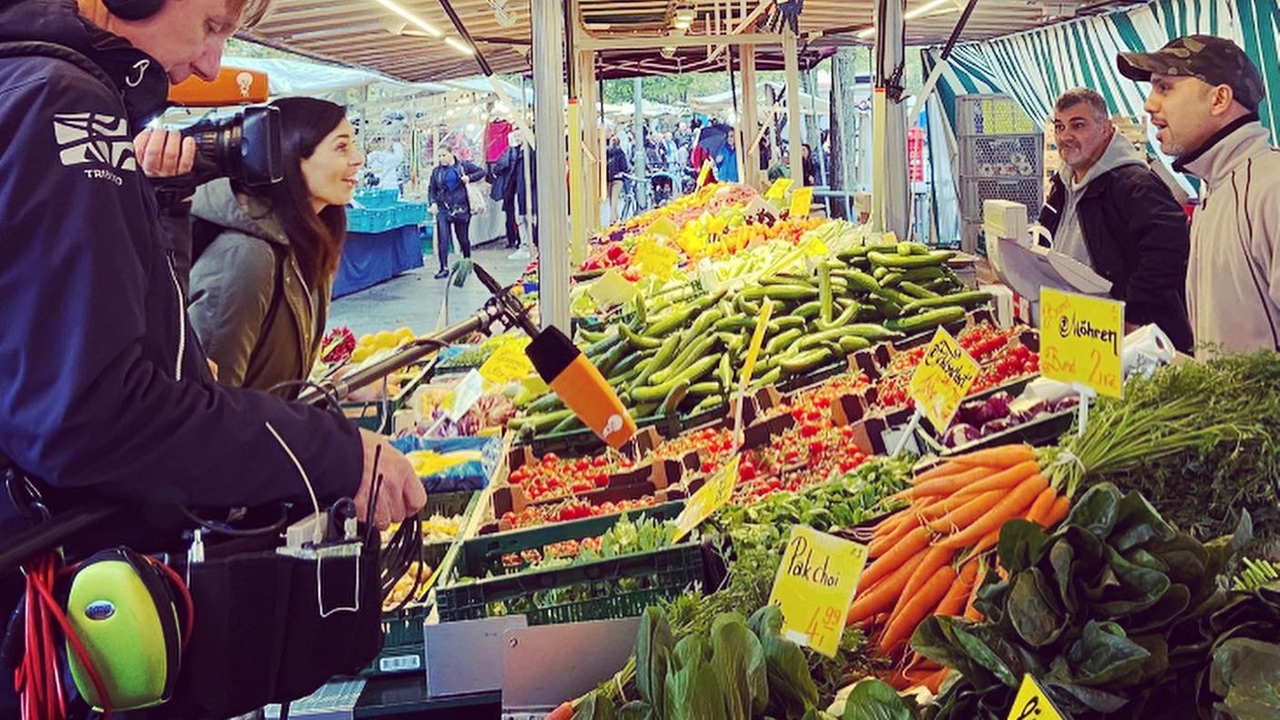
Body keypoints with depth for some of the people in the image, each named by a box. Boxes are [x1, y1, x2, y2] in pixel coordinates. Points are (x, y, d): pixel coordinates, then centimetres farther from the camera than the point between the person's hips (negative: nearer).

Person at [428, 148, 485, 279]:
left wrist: (469, 177, -9)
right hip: (443, 209, 1)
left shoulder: (463, 165, 2)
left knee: (463, 239, 10)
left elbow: (481, 172, 7)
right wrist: (433, 202, -5)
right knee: (443, 239, -11)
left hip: (461, 208, -1)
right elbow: (431, 189, 11)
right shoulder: (436, 171, 8)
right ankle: (444, 268, -6)